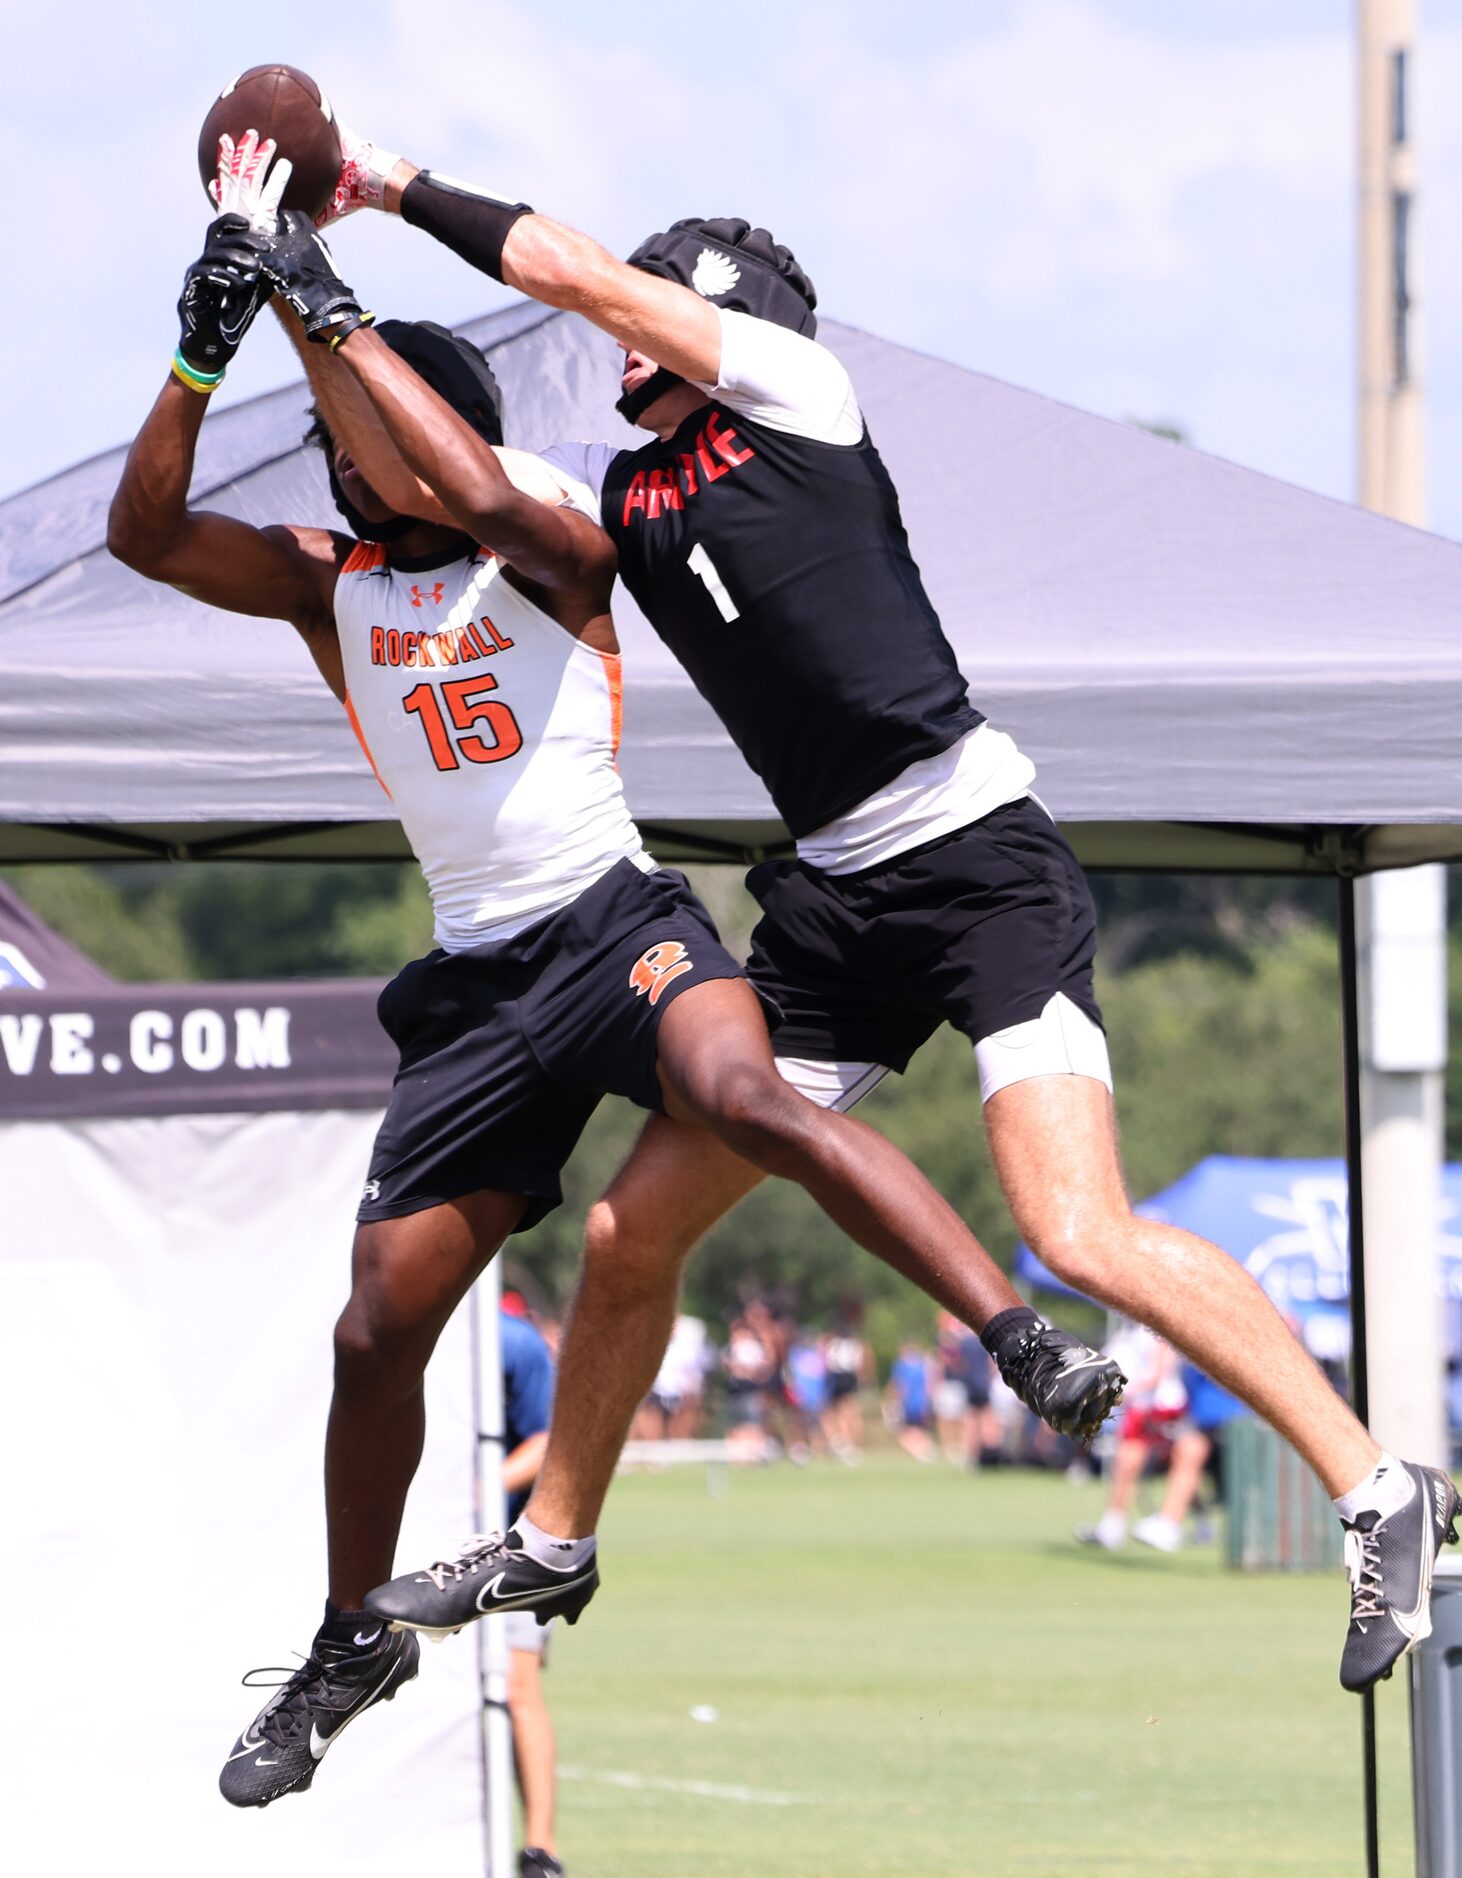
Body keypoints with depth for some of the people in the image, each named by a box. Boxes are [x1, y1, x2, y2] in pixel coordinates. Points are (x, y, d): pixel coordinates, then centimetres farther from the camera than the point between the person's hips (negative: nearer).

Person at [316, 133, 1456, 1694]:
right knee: (628, 1234, 10)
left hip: (984, 862, -8)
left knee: (1080, 1236, -23)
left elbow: (573, 270, -8)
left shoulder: (793, 390, -4)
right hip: (835, 901, 8)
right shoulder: (616, 496, 15)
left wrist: (406, 190, 1)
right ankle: (552, 1545, 31)